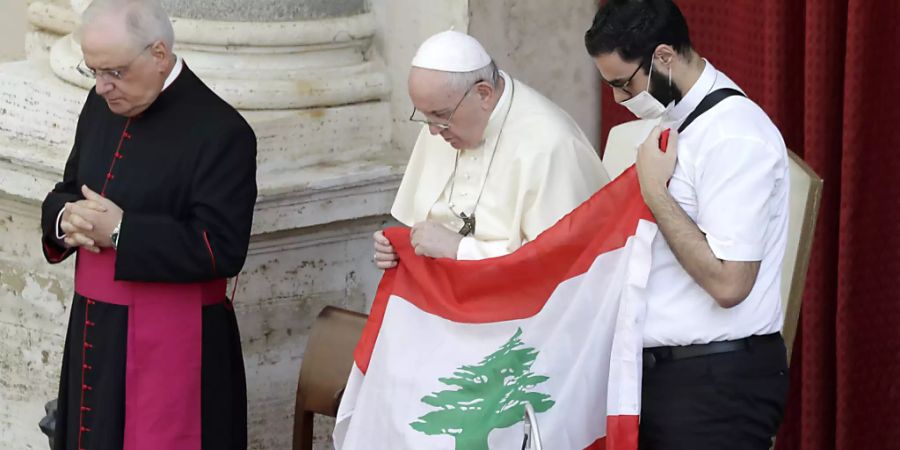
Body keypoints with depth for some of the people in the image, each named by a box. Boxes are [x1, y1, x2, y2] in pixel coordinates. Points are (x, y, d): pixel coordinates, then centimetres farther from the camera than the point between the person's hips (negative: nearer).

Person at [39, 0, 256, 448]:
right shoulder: (102, 105, 6)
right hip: (95, 331, 7)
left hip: (172, 345, -7)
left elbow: (222, 249, -21)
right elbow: (66, 192, 17)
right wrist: (67, 218, -8)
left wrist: (120, 231, -23)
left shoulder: (219, 132, -16)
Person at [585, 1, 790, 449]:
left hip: (716, 382, -9)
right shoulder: (672, 120, 11)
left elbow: (727, 283, -24)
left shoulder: (734, 137, -18)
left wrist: (654, 192, -17)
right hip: (662, 370, 9)